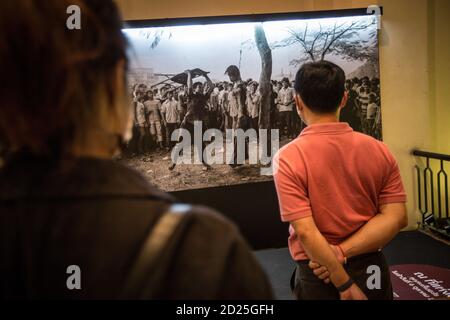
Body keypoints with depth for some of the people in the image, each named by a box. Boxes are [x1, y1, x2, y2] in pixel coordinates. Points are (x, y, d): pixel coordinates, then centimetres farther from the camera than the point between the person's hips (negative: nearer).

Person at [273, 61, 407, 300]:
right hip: (371, 268, 4)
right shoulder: (379, 150, -6)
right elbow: (395, 217, -8)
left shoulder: (288, 158, -19)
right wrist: (342, 251, -13)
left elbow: (306, 232, -22)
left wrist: (345, 285, -15)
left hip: (319, 274, -3)